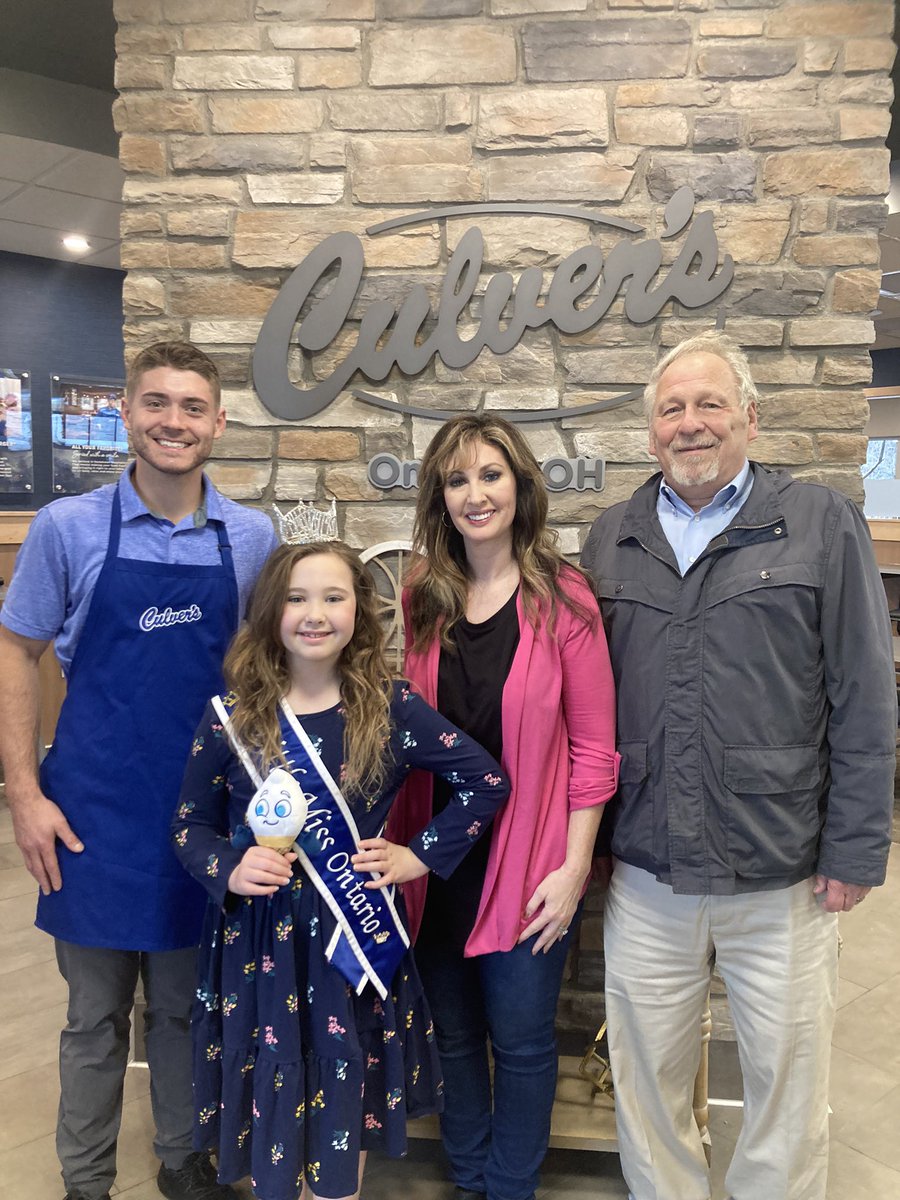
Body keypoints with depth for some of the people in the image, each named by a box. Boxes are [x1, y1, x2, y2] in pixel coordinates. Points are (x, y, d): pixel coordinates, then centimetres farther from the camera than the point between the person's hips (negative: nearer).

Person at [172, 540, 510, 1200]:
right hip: (259, 936, 1)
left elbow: (486, 782, -4)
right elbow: (192, 824, 3)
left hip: (355, 931, 0)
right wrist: (228, 871, -15)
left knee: (345, 1099, 14)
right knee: (270, 1097, 13)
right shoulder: (233, 715, -6)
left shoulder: (390, 707, -9)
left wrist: (421, 856, -8)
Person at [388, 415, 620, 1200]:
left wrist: (574, 868, -10)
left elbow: (593, 748, -9)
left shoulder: (562, 598, -10)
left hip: (528, 863, -3)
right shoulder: (422, 599, 2)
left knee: (521, 1039, 11)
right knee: (454, 1033, 18)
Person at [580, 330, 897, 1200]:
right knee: (646, 1078, 16)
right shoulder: (612, 538, 7)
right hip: (644, 875, 3)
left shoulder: (823, 525, -2)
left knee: (788, 1078, 13)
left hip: (782, 877, -2)